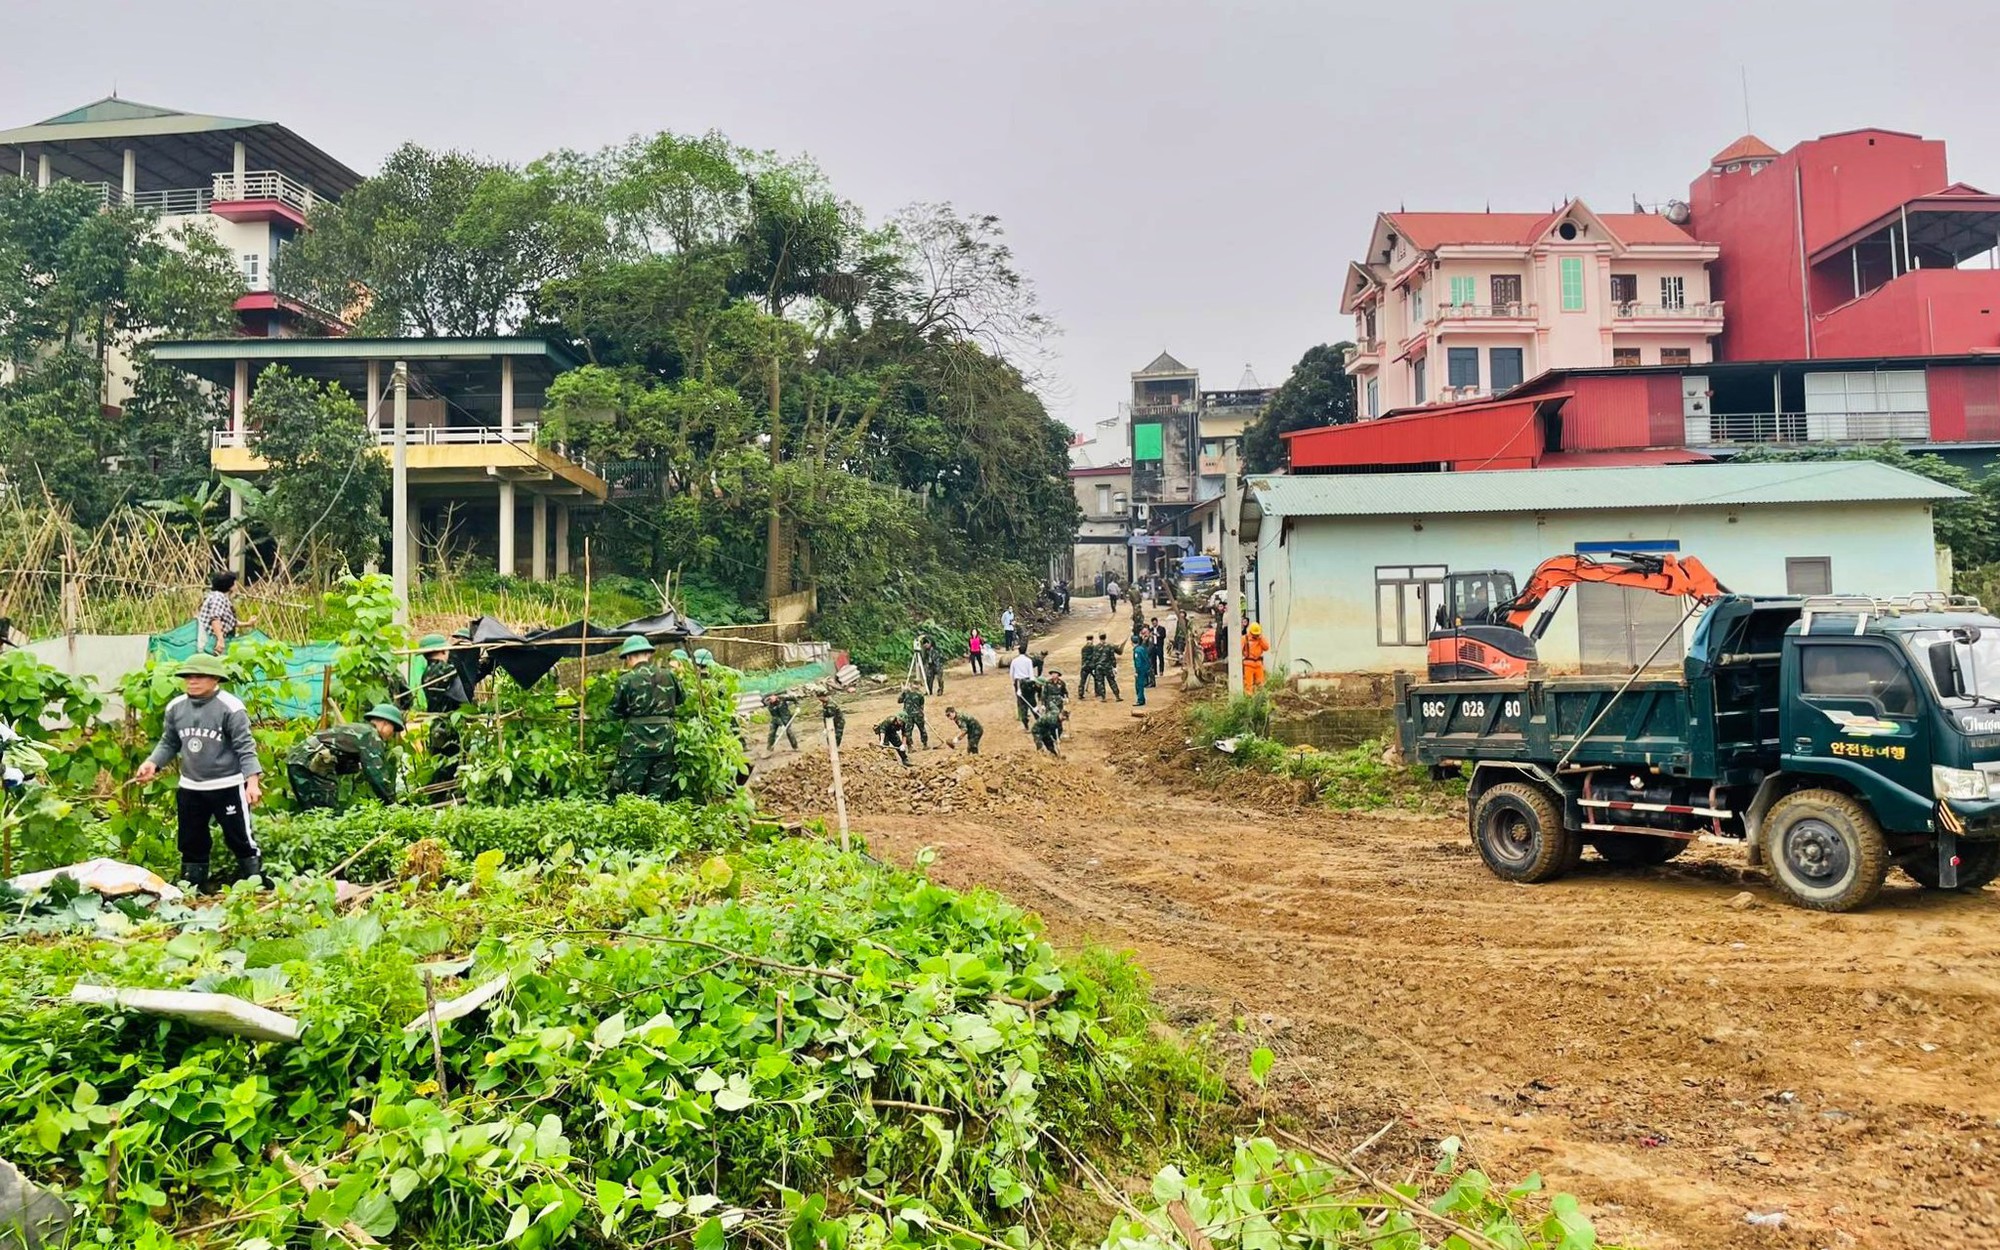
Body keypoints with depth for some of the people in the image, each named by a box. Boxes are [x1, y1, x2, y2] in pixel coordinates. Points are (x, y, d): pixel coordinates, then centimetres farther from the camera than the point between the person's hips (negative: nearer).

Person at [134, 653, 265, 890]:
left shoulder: (230, 707, -14)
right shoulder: (175, 707, 3)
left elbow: (245, 748, -14)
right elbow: (169, 744, 12)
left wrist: (253, 781, -22)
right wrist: (152, 763, -6)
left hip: (228, 786, -6)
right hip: (190, 788, 6)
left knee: (241, 840, 3)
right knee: (191, 843, 16)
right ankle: (191, 891, 29)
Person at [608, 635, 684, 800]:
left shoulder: (626, 680, -8)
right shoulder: (669, 675, 3)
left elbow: (614, 713, 1)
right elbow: (679, 701, 17)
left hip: (637, 742, -4)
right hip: (665, 742, 4)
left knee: (628, 794, 5)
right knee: (659, 796, 10)